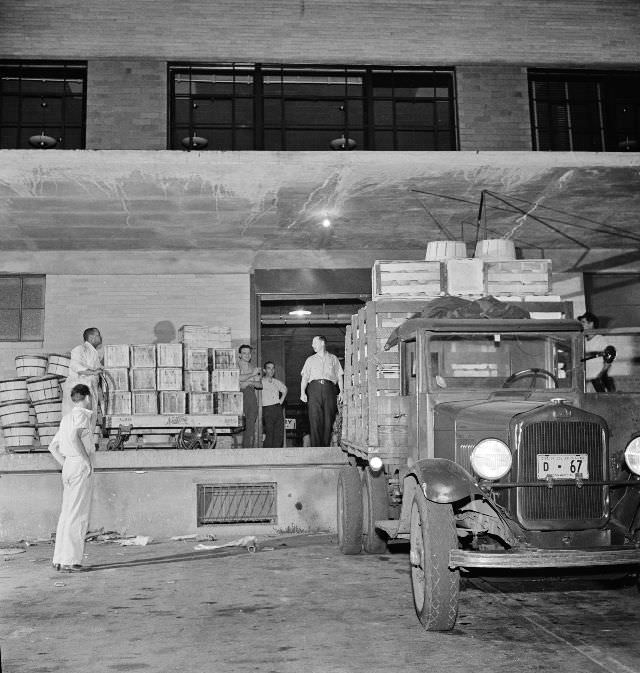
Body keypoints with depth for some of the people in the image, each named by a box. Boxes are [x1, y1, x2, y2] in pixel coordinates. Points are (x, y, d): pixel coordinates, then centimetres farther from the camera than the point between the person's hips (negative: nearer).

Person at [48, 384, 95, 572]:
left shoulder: (67, 417, 20)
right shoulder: (81, 415, -7)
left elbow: (53, 446, 22)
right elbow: (74, 437, -25)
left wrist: (65, 464, 18)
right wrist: (86, 460, -17)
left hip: (68, 466, 9)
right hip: (80, 466, -9)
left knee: (67, 513, 10)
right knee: (78, 514, -8)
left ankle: (60, 559, 12)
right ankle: (70, 559, -9)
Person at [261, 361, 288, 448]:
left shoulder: (277, 382, 14)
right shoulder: (261, 382, -1)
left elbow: (284, 390, 31)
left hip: (278, 408, 5)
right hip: (267, 410, -5)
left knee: (279, 434, 1)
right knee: (269, 434, -9)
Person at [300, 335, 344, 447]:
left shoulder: (333, 358, 20)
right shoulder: (310, 359, 22)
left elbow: (339, 376, 14)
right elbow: (305, 377, 13)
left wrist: (341, 391, 0)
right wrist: (302, 392, -1)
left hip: (329, 388, 0)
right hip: (314, 387, 0)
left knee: (328, 419, -7)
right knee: (315, 419, -10)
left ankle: (326, 445, -5)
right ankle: (316, 446, -12)